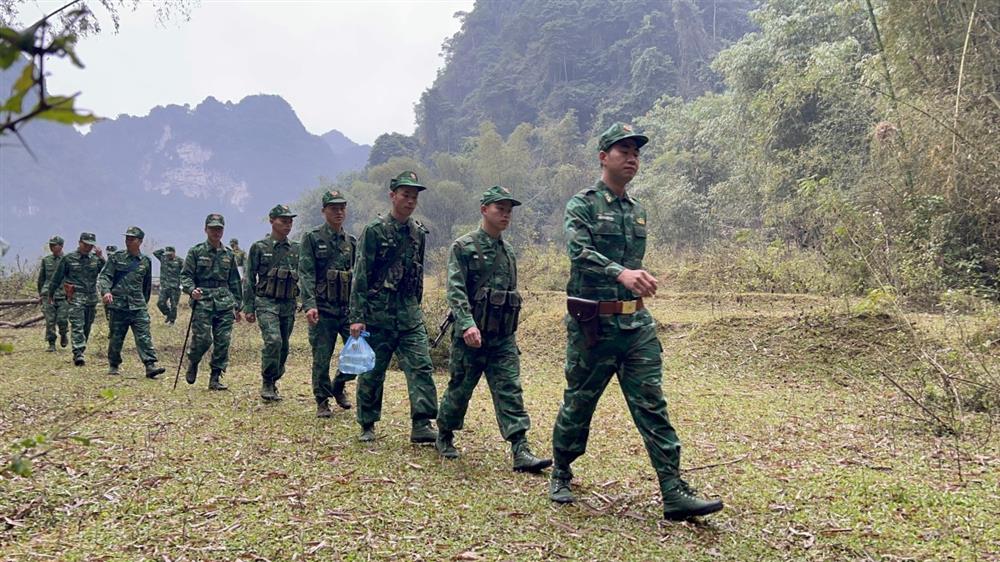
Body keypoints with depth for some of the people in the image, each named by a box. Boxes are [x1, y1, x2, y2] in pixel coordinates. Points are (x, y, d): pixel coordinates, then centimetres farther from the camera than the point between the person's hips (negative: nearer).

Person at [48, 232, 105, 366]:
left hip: (91, 298, 4)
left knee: (86, 328, 10)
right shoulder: (69, 258, 1)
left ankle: (79, 352, 22)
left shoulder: (95, 259, 9)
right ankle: (78, 355, -20)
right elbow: (57, 277, 9)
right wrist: (51, 293, 16)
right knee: (77, 326, -13)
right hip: (75, 296, -4)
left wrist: (101, 258, -17)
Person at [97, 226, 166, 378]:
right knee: (116, 338, 7)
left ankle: (150, 366, -15)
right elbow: (104, 276, 0)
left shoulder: (145, 261, 10)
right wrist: (106, 291, -18)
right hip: (118, 304, -1)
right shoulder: (116, 258, 5)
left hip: (138, 306, 1)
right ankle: (113, 366, 23)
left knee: (144, 336, -9)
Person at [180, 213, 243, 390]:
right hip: (202, 301, -3)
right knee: (203, 339, -10)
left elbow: (234, 281, 18)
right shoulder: (196, 251, 4)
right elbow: (185, 275, 1)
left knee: (223, 341, -1)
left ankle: (215, 378, 8)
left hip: (225, 303, 3)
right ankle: (192, 363, 21)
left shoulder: (229, 254, 15)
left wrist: (237, 305, 16)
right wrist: (191, 289, -19)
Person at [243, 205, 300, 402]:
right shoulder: (259, 247, 0)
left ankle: (273, 382, 25)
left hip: (288, 304, 4)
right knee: (273, 341, -20)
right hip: (266, 302, -4)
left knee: (283, 347, 8)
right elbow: (249, 279, 1)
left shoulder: (296, 249, 10)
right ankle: (267, 384, -7)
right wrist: (248, 308, -3)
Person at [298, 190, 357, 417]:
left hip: (348, 307, 4)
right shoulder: (312, 238, -1)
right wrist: (309, 304, -20)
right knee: (321, 358, 2)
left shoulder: (352, 242, 13)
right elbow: (306, 274, -9)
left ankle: (339, 385, 21)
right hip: (322, 310, -4)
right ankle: (322, 402, 19)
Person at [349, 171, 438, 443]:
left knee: (421, 366, -6)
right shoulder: (374, 230, -7)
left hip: (409, 313, 5)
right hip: (378, 313, -4)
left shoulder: (419, 232, 10)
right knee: (372, 371, 6)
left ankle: (422, 425, -5)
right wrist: (357, 316, -13)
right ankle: (367, 425, 21)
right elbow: (360, 276, -9)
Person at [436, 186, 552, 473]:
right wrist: (467, 324, -30)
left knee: (510, 391, -4)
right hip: (470, 336, -5)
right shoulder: (463, 247, -6)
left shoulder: (508, 252, 15)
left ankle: (521, 452, -7)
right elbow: (455, 290, -16)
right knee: (460, 389, 8)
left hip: (504, 338, 5)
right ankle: (444, 437, 31)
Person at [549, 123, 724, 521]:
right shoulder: (582, 205, -6)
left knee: (652, 406, -1)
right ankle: (560, 476, 29)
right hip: (593, 324, -5)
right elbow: (580, 253, -24)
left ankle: (674, 494, -1)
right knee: (578, 405, 9)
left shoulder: (638, 211, 14)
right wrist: (622, 273, -39)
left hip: (637, 323, 5)